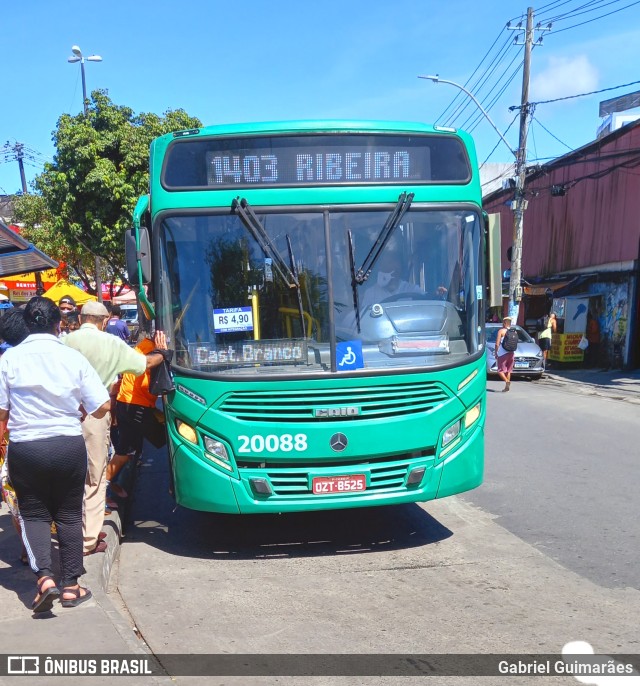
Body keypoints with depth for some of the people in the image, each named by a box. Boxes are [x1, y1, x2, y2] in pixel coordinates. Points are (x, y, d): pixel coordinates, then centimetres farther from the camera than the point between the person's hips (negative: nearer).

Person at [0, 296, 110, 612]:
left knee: (33, 513, 14)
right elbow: (101, 408, -4)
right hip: (69, 446, 1)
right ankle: (71, 585, 17)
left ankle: (44, 577, -4)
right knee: (69, 515, 13)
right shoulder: (74, 357, -4)